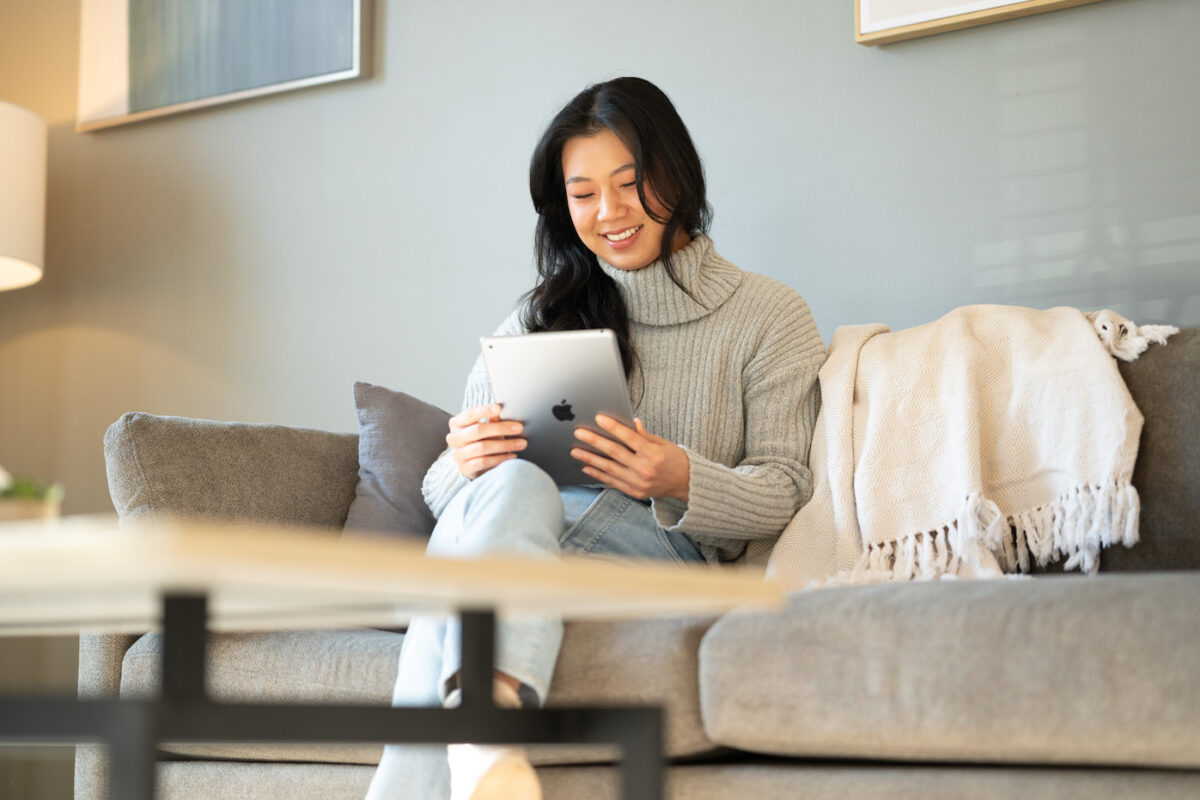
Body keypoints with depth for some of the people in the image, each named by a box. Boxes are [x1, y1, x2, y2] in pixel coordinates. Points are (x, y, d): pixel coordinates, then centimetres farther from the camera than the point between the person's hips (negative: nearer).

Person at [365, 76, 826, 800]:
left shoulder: (771, 317, 12)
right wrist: (463, 465, -11)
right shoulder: (536, 323, 19)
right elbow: (442, 488, 15)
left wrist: (683, 481, -17)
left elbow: (785, 491, 5)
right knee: (509, 479, -35)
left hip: (672, 553, -2)